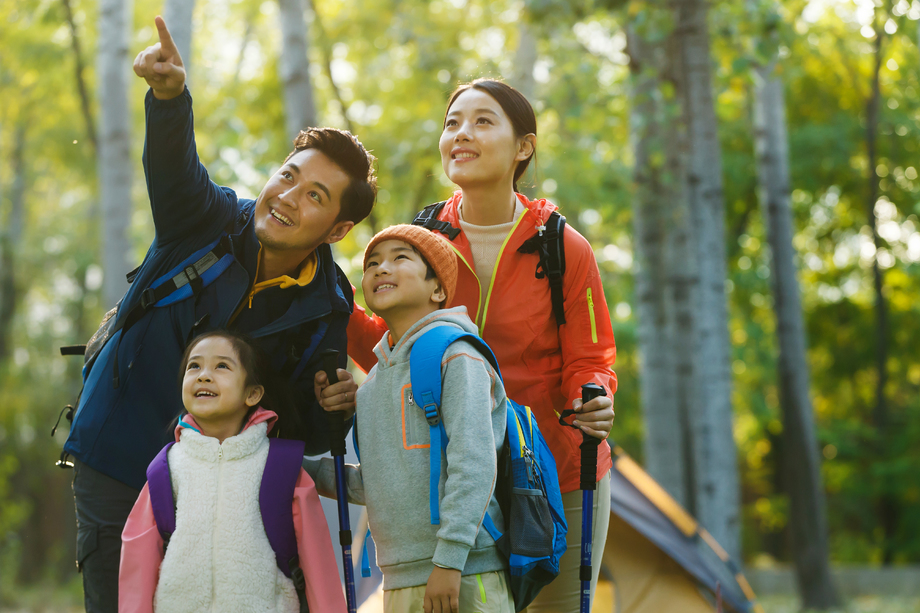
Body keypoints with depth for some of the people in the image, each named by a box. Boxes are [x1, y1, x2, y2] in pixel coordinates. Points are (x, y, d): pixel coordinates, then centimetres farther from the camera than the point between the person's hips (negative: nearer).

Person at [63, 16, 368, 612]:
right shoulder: (212, 221, -8)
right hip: (116, 464, 0)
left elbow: (311, 436, -4)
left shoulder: (327, 310, -7)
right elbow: (174, 166, -31)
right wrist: (170, 94, -51)